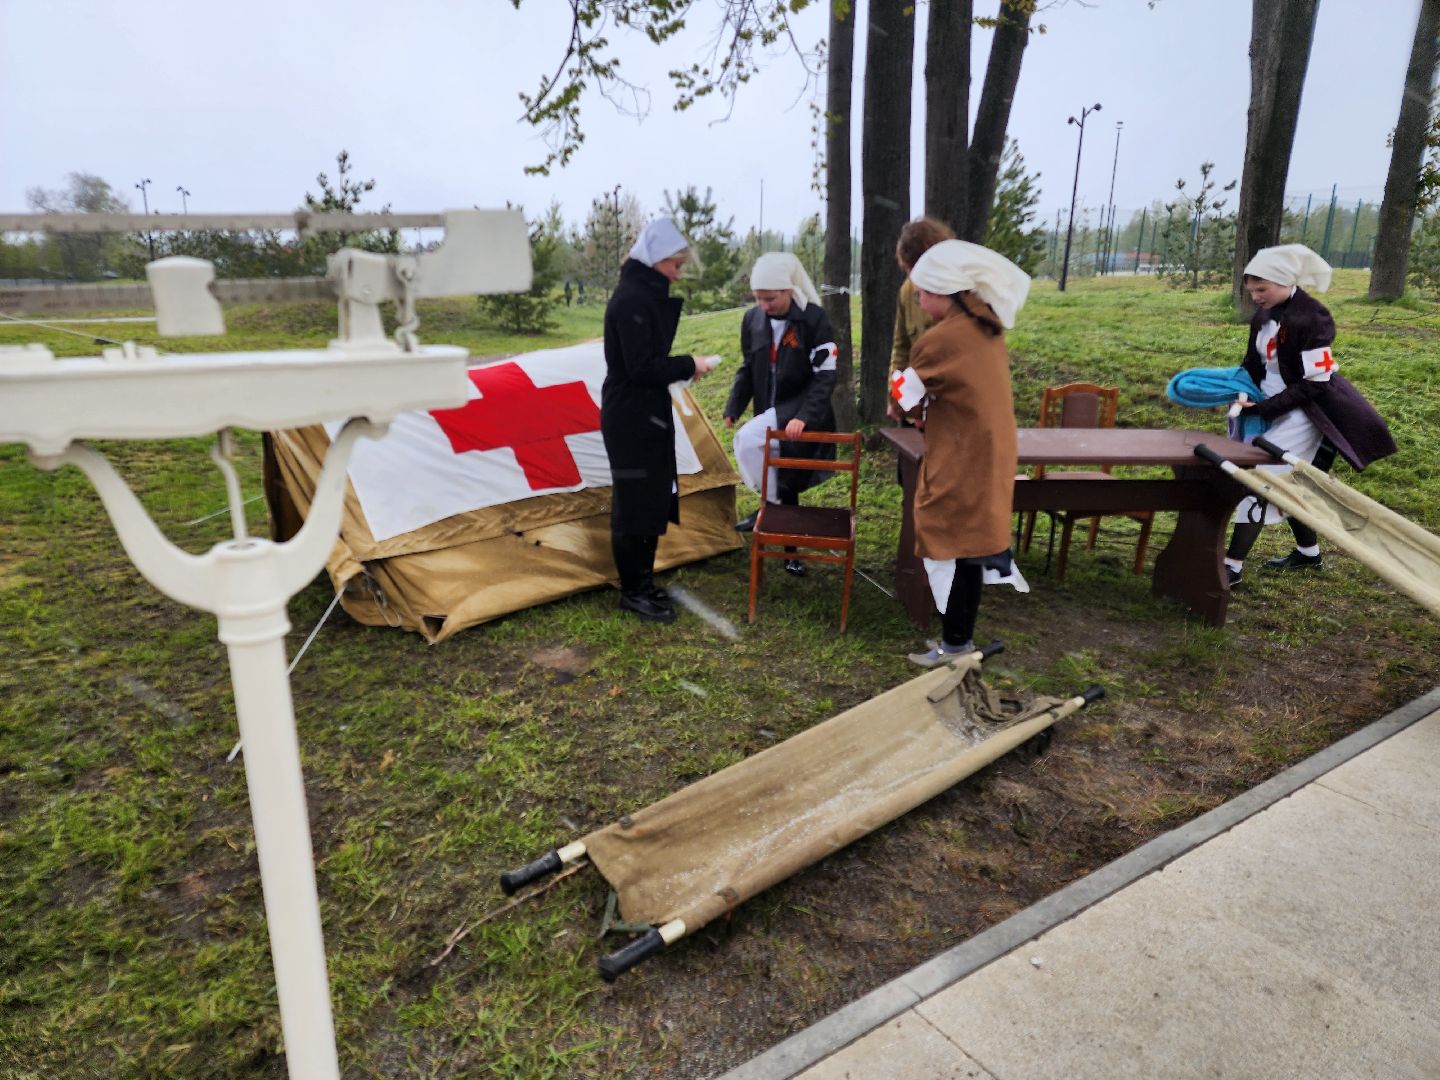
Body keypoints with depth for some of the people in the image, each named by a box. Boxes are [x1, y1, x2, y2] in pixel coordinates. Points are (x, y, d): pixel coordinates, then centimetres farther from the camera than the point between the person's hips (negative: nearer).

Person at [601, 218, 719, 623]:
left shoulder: (646, 295, 13)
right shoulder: (631, 300, -18)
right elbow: (641, 367, -22)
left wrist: (683, 368, 3)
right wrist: (689, 365, -13)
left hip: (646, 416, 10)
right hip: (631, 419, -10)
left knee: (654, 499, 15)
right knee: (635, 504, -1)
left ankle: (643, 582, 27)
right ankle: (632, 592, 12)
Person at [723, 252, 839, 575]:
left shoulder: (815, 318, -13)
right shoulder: (753, 319, 3)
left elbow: (825, 377, -16)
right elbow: (747, 369, 14)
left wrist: (804, 416, -28)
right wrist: (733, 408, 2)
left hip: (800, 416, -5)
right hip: (771, 416, 6)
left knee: (747, 440, -27)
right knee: (782, 483, 9)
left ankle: (771, 505, -7)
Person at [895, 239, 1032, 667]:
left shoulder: (939, 339, -18)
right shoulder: (989, 330, 6)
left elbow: (909, 400, -5)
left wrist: (919, 414, 14)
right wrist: (932, 413, 4)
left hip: (959, 465, -8)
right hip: (987, 459, 8)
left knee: (952, 550, 3)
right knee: (972, 546, 15)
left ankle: (955, 644, 13)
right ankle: (961, 637, 26)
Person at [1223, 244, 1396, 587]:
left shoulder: (1310, 318, -21)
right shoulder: (1266, 312, 2)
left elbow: (1313, 383, -21)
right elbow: (1254, 362, 13)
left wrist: (1261, 409, -22)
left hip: (1301, 413, -9)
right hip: (1273, 407, 9)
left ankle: (1233, 566, -10)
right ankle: (1309, 553, 36)